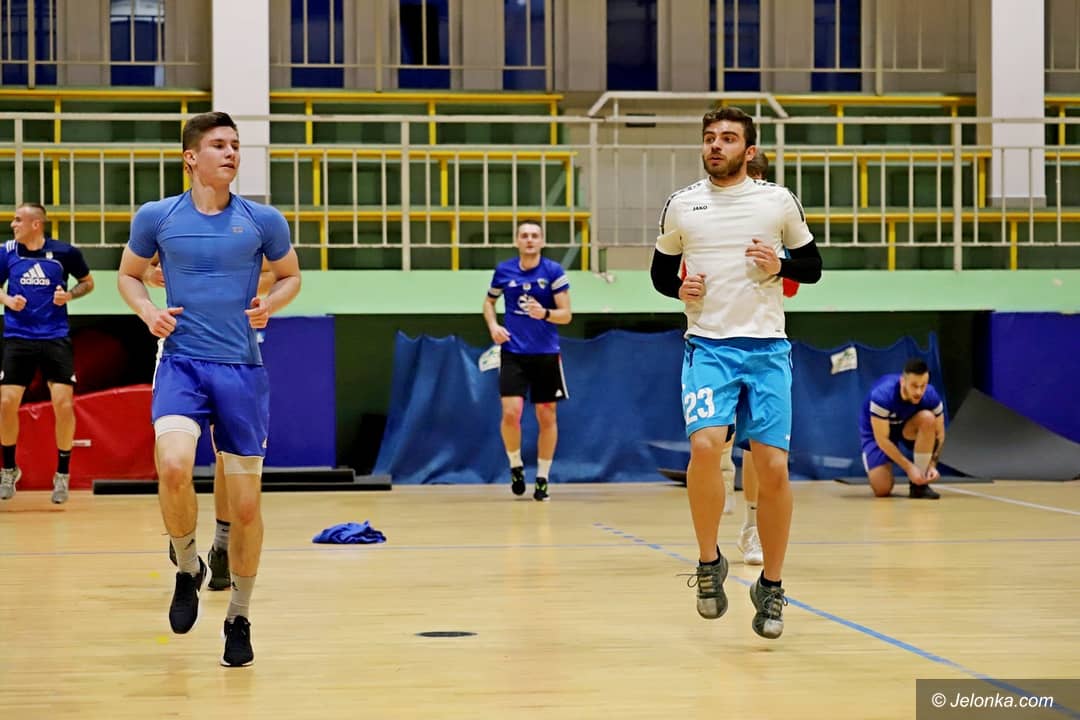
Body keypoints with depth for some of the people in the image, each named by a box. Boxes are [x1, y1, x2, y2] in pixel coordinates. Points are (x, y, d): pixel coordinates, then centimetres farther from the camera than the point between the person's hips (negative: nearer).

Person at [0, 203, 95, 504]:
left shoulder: (64, 252, -4)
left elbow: (88, 282, 10)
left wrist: (70, 295, -9)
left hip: (55, 338, -2)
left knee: (63, 405, -8)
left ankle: (63, 474, 9)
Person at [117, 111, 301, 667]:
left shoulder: (263, 221, 1)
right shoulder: (156, 218, 1)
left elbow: (290, 275, 15)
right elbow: (128, 274, 16)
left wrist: (271, 303, -6)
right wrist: (147, 311, -4)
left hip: (242, 370, 1)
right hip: (182, 362, -1)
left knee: (245, 504, 2)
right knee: (173, 465, -27)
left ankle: (239, 617, 22)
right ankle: (187, 566, 3)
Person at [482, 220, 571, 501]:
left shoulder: (554, 272, -4)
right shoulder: (503, 270, 2)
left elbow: (566, 314, -5)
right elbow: (489, 301, 19)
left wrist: (545, 314, -25)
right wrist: (493, 325, 0)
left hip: (546, 354, 0)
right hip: (513, 353, 0)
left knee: (547, 417, 4)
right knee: (511, 413, -14)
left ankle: (542, 478, 17)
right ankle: (515, 466, 10)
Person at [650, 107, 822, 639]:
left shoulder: (779, 201, 4)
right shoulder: (681, 204, 6)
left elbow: (812, 265, 11)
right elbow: (660, 270, 17)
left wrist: (779, 266, -9)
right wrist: (679, 288, -4)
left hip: (768, 348, 0)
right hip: (708, 346, 0)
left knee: (773, 467, -4)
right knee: (705, 445, -24)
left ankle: (771, 586, 12)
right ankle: (709, 562, -3)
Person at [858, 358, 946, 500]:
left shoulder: (931, 397, -26)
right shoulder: (882, 396, -35)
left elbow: (939, 433, -13)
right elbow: (882, 439, -30)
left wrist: (932, 465, -27)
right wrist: (909, 467, -32)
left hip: (908, 428, 3)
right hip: (876, 431, -3)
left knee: (928, 418, -32)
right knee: (882, 490, -19)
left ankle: (919, 484, -20)